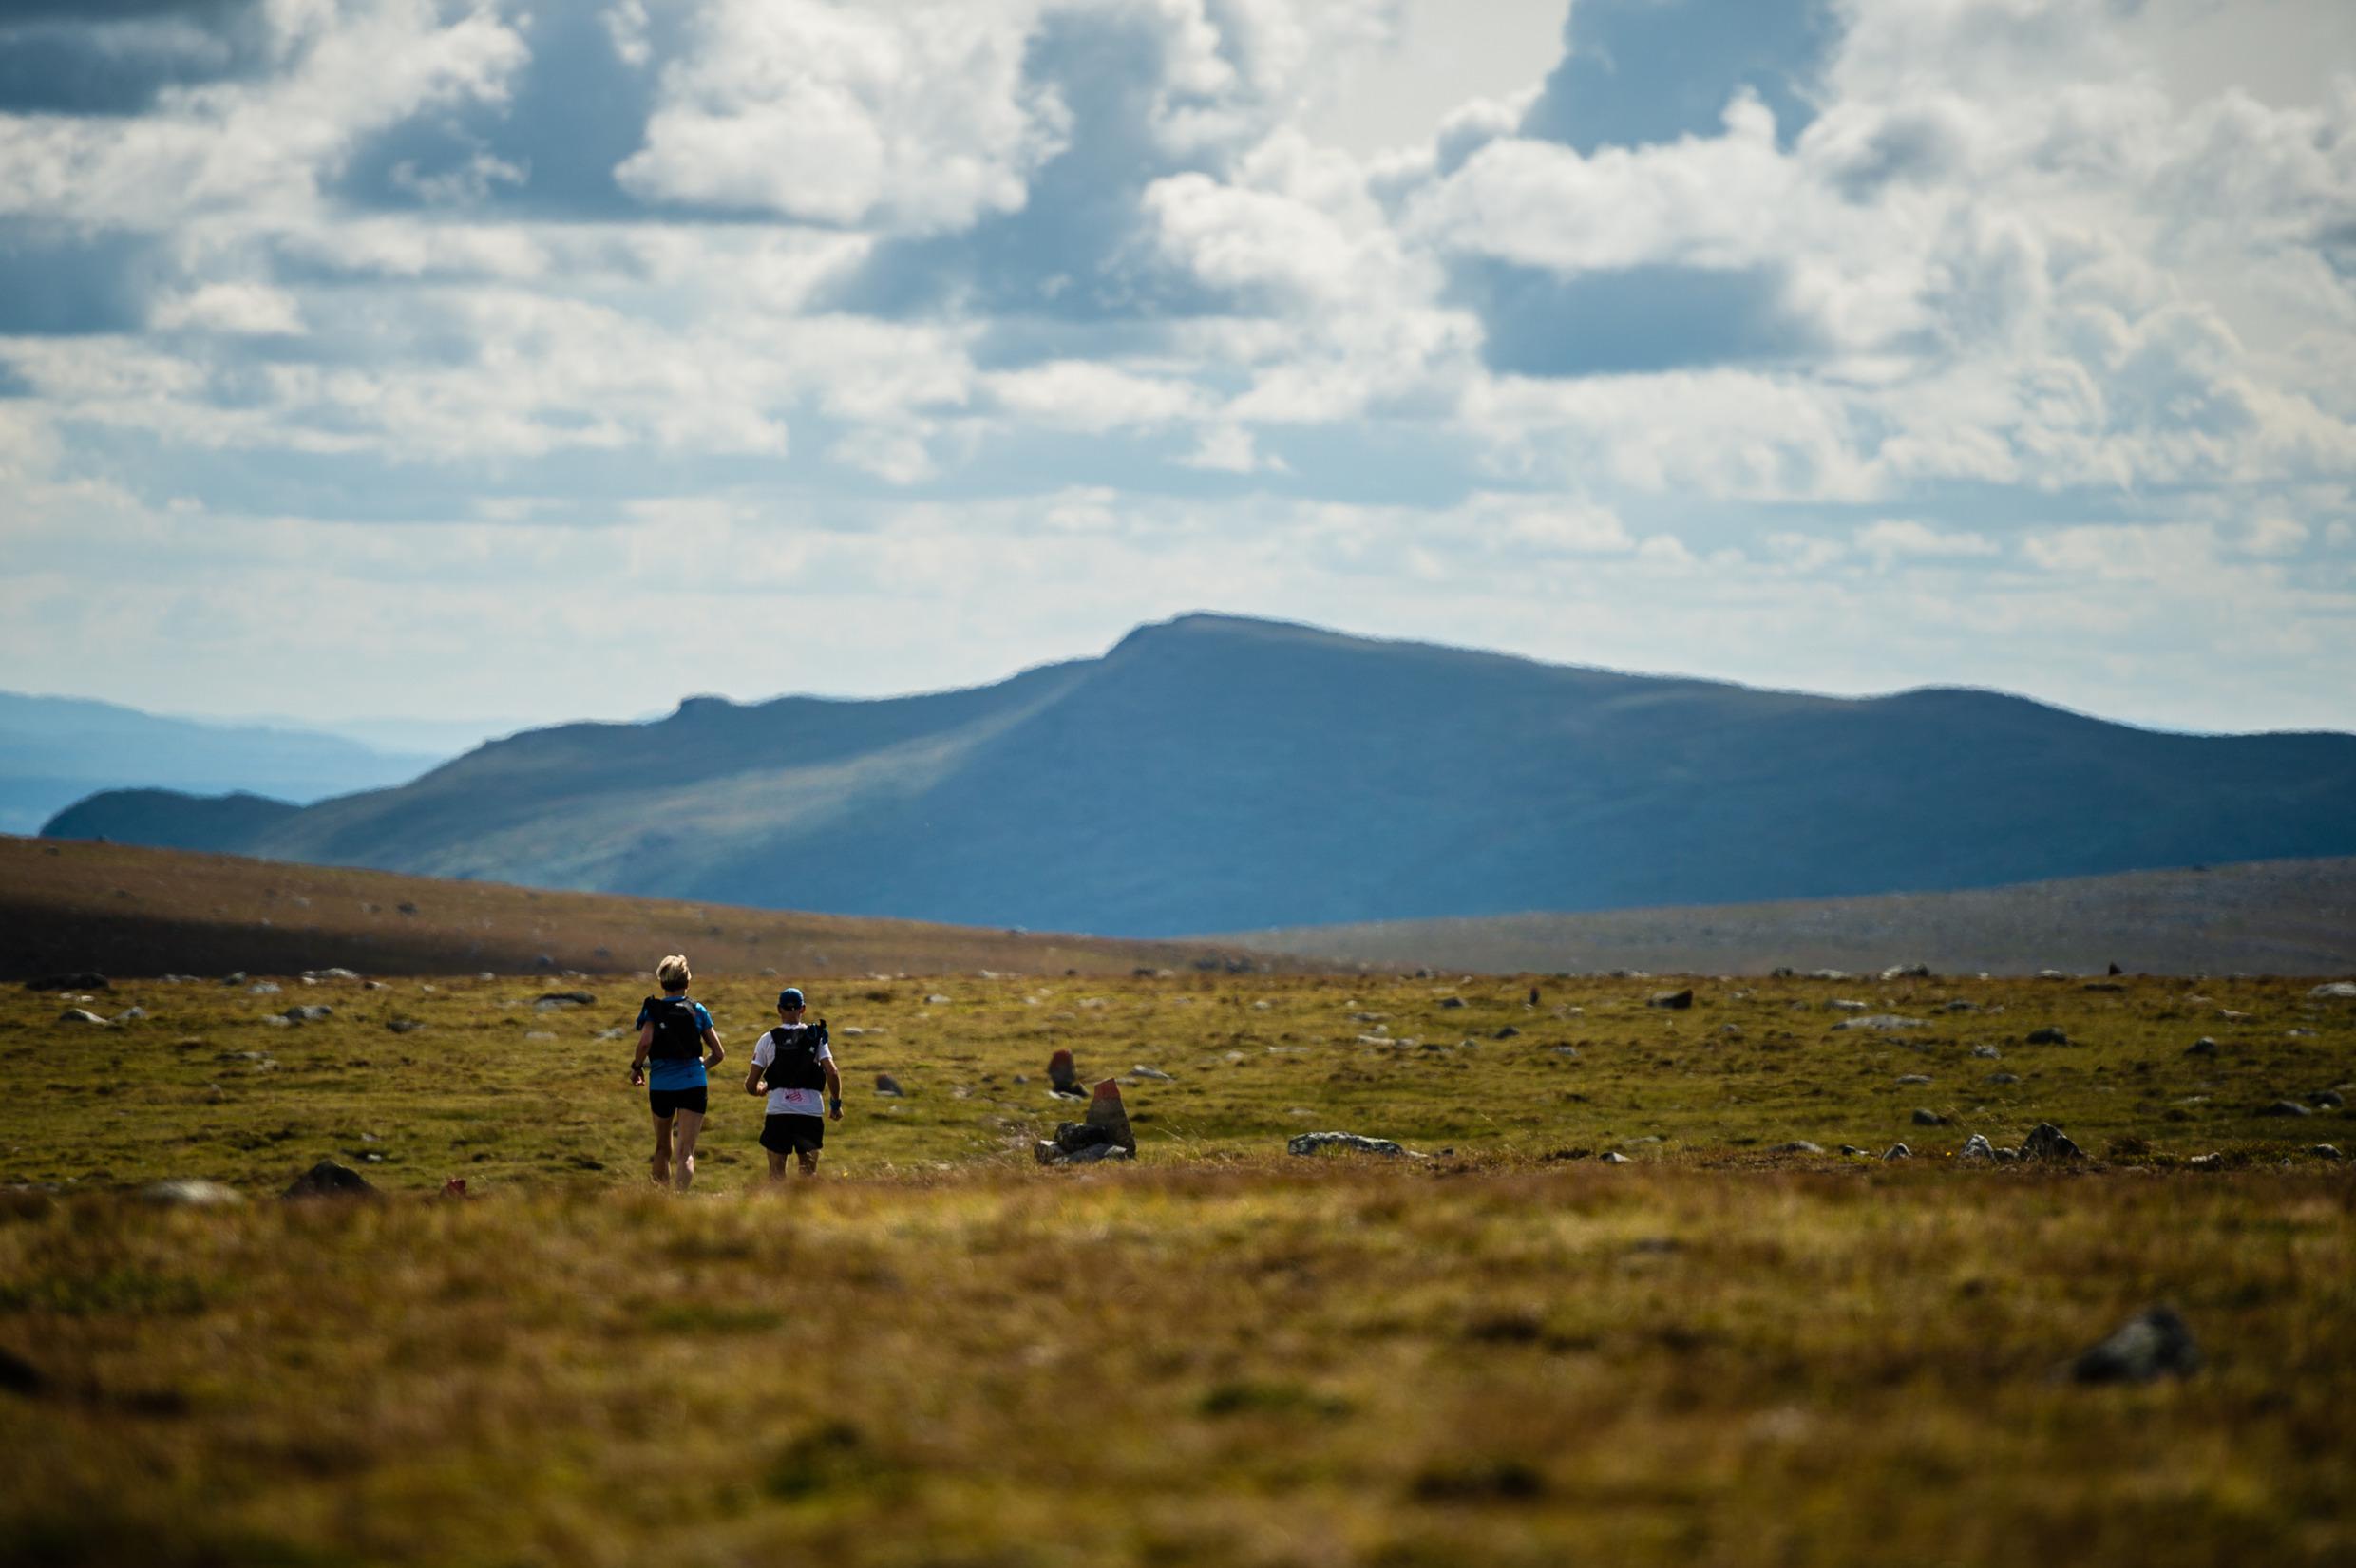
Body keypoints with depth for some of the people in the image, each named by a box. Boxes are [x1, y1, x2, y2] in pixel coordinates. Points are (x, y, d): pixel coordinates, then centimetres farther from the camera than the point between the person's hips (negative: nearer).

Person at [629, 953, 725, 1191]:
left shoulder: (652, 1010, -1)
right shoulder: (697, 1010, 4)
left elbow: (645, 1042, -18)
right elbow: (718, 1053, 7)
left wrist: (636, 1067, -1)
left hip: (661, 1086, 1)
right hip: (693, 1085, -1)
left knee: (662, 1148, 21)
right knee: (685, 1152, -6)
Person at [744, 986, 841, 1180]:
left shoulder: (768, 1040, 4)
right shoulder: (816, 1037, 5)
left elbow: (751, 1085, 4)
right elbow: (832, 1074, -6)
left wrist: (761, 1088, 26)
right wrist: (836, 1104, 8)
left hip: (778, 1112, -1)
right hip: (810, 1111, 1)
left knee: (777, 1173, 6)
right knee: (809, 1172, 8)